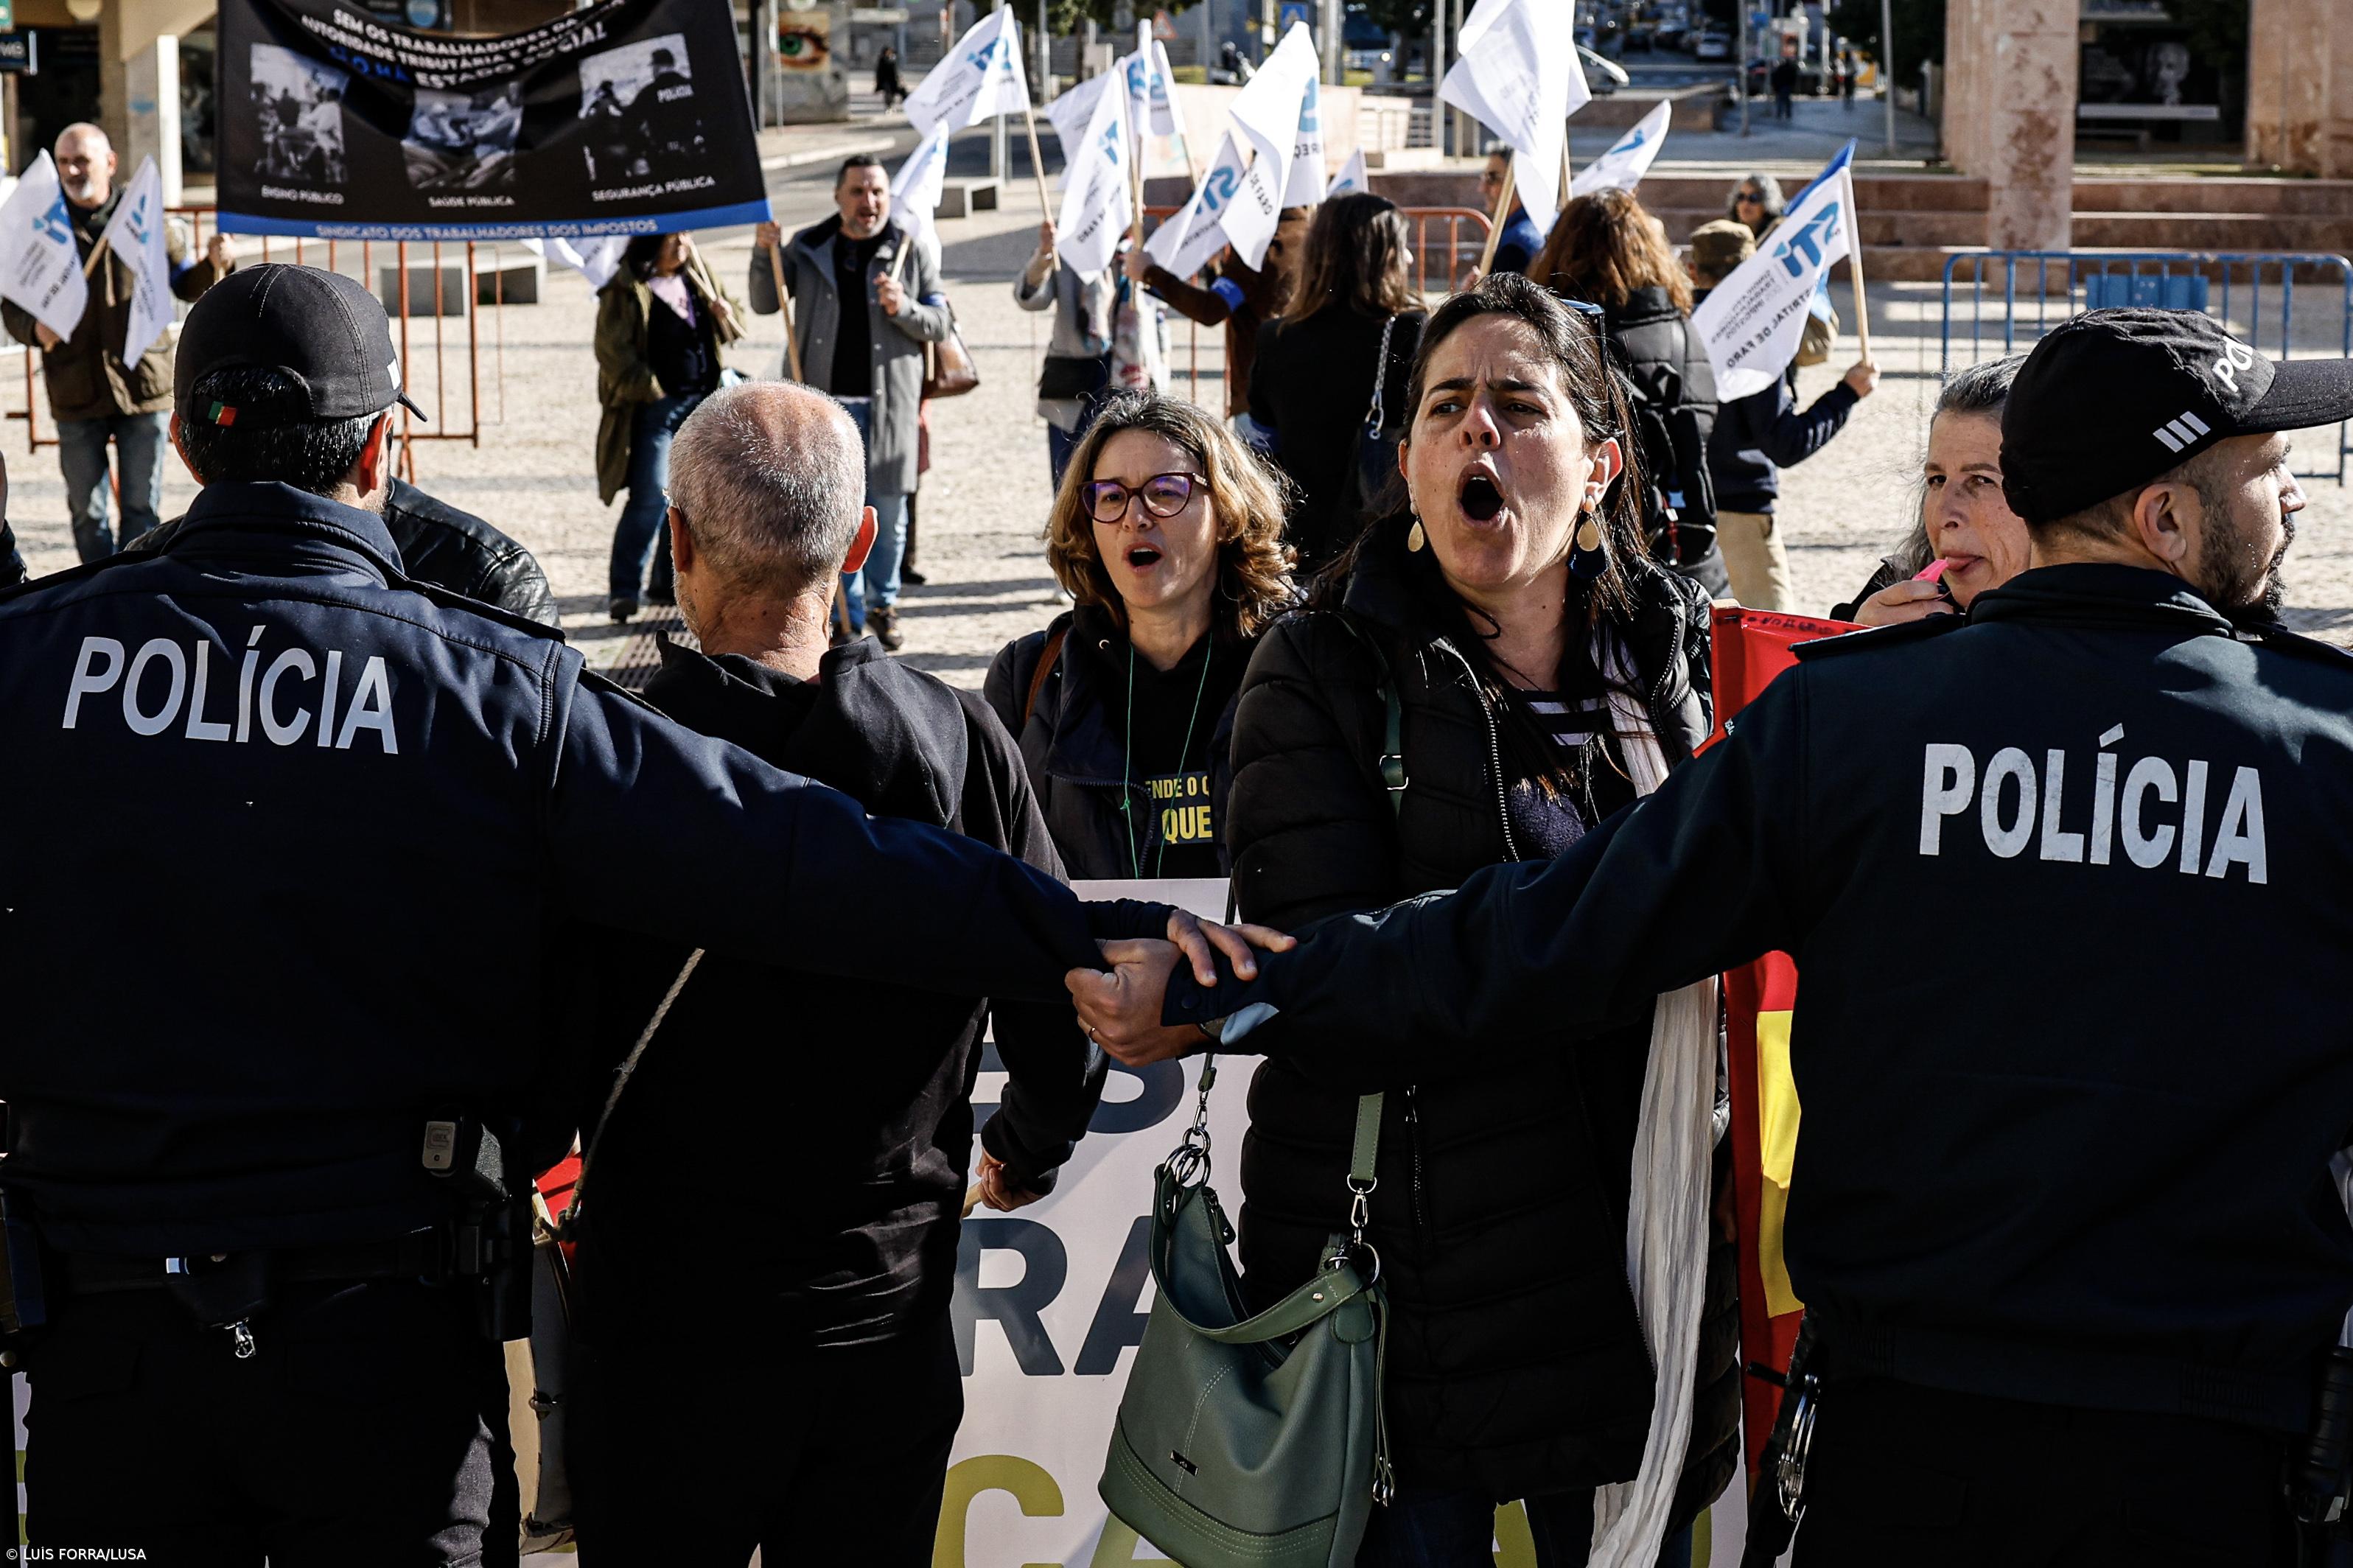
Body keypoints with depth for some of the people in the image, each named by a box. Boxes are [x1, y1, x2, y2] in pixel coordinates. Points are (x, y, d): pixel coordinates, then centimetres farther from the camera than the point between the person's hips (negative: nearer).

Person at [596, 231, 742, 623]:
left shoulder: (697, 276, 12)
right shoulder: (626, 290, -8)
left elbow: (736, 326, 20)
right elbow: (613, 351, -11)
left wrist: (726, 314, -3)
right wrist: (650, 391, -15)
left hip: (702, 401, 6)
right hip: (655, 404, -6)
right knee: (649, 498, -13)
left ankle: (668, 583, 19)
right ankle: (624, 588, -8)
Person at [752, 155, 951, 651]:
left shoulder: (911, 252, 4)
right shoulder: (809, 249, 7)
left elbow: (941, 325, 6)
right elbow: (765, 304, 12)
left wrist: (903, 309, -13)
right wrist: (764, 253, -4)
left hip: (889, 402, 0)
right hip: (827, 401, 0)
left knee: (889, 510, 6)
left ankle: (883, 604, 22)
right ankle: (850, 616, 8)